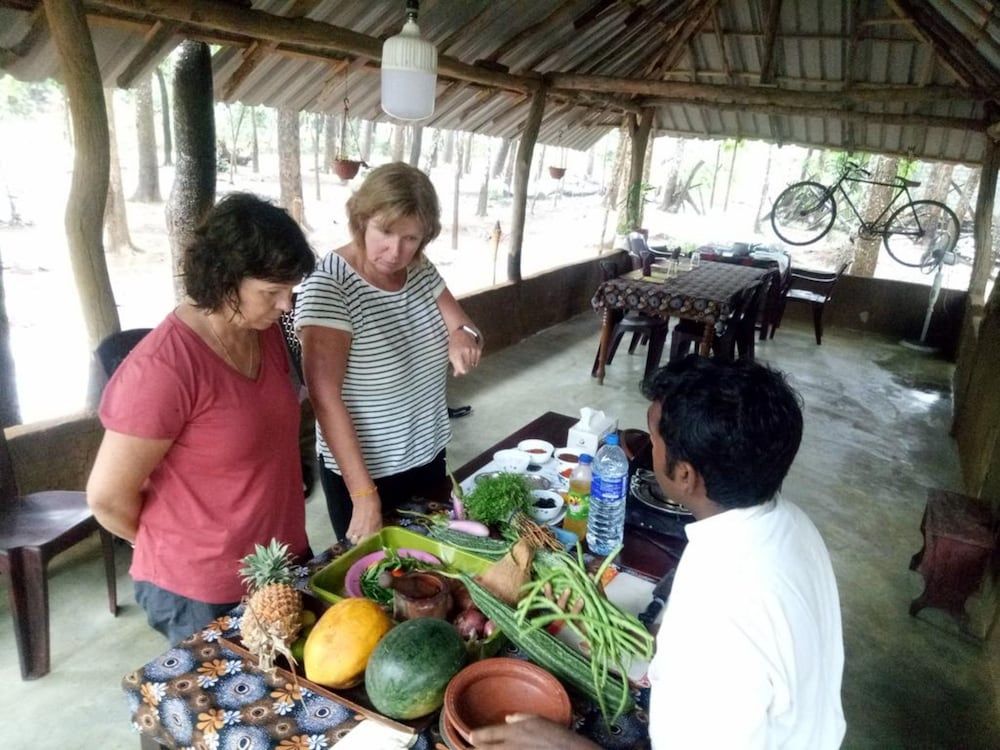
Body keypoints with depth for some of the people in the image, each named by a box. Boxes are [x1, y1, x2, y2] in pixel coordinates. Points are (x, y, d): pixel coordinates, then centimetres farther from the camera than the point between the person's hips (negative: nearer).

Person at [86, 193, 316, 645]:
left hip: (284, 562, 7)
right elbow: (108, 497, -19)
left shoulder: (265, 333, -3)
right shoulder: (163, 368, -26)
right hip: (201, 591, -7)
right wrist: (182, 549, -2)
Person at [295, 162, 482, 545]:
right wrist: (364, 495, -28)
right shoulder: (328, 286, -23)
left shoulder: (421, 270, -2)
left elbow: (463, 327, 5)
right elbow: (325, 397, -26)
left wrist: (465, 338, -21)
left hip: (429, 457, 7)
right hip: (361, 471, -6)